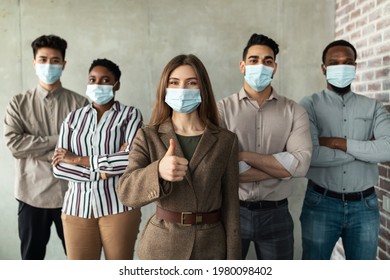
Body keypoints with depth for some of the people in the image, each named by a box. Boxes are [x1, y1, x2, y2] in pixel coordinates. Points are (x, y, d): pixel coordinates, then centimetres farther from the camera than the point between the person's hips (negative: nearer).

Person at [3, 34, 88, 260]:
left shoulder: (80, 103, -1)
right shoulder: (19, 103, 5)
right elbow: (14, 144, -9)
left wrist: (35, 151, -13)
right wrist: (59, 140, -14)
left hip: (71, 193, -1)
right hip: (32, 193, 1)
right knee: (31, 258, 15)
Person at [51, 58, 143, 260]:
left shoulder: (130, 114, 1)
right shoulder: (73, 118, 10)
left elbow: (134, 158, -15)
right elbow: (58, 167, 2)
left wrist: (79, 159, -8)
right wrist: (99, 173, -12)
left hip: (118, 206, -2)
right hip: (77, 207, 3)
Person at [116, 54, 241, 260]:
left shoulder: (226, 140, -3)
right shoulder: (147, 137, -3)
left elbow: (230, 205, -1)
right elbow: (125, 191, -16)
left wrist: (232, 258, -2)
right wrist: (158, 171, -35)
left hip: (211, 246, 1)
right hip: (161, 245, 0)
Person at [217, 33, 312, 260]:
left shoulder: (294, 111, 0)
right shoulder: (223, 109, -5)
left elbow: (301, 164, -15)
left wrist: (243, 155, -17)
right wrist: (281, 166, -14)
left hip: (276, 214, 1)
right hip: (232, 211, -1)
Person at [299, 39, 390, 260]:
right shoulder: (310, 105, -4)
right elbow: (309, 155, -19)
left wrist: (339, 142, -16)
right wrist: (365, 150, -11)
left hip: (365, 205, 3)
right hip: (321, 203, -2)